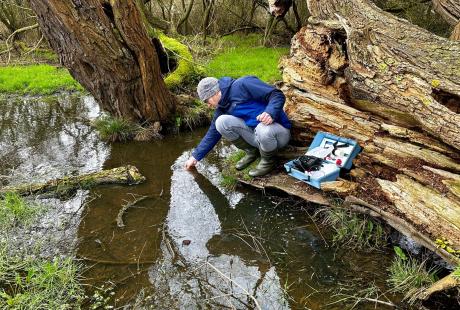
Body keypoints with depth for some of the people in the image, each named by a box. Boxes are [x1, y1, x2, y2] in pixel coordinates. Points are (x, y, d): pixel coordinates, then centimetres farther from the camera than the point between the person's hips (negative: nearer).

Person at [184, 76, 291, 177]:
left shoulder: (242, 85, -16)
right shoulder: (222, 107, 8)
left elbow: (277, 95, -19)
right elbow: (213, 133, 14)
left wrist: (270, 112, -37)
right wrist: (195, 156, 12)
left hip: (277, 131, -6)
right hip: (254, 134, 6)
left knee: (264, 130, -41)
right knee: (221, 122, -12)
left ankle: (268, 161, -7)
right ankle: (251, 152, 7)